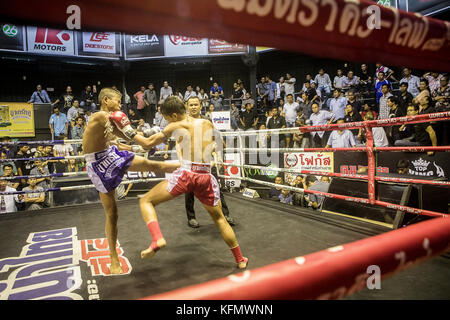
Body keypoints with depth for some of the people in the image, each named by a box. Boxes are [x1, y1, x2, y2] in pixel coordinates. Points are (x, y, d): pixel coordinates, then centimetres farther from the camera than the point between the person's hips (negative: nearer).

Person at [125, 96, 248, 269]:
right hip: (206, 176, 4)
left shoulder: (176, 126, 4)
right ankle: (240, 260, 31)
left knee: (146, 201, 12)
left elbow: (148, 143, 8)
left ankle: (157, 239, -11)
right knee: (219, 218, 22)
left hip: (186, 174, -4)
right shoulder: (207, 123, 13)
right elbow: (220, 145, 27)